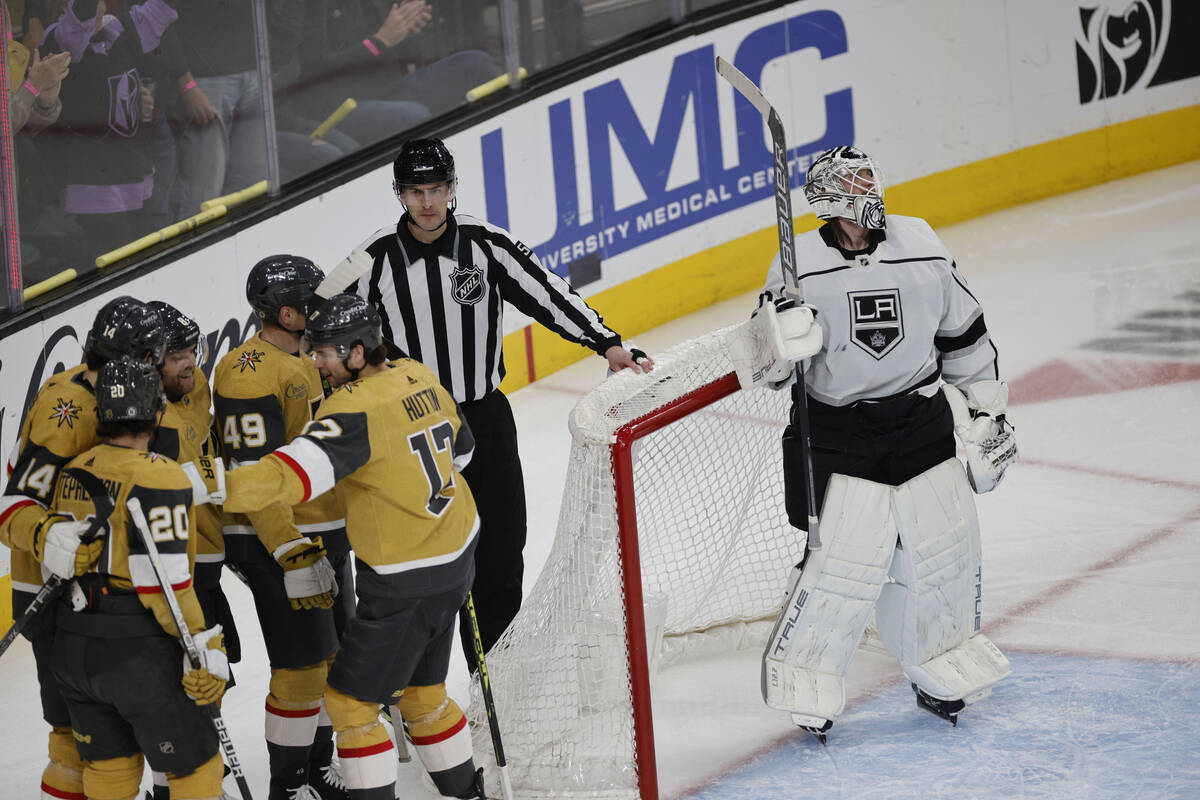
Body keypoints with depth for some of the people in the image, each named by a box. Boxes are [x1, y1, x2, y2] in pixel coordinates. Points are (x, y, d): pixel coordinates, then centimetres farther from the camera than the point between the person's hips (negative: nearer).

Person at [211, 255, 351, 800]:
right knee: (303, 665, -5)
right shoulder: (248, 372, -19)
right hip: (276, 544, -10)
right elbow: (253, 475, -23)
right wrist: (293, 554, -26)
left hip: (324, 533, 10)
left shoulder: (304, 360, 13)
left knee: (335, 655, 16)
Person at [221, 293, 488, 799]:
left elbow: (299, 472, -36)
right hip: (456, 559, 9)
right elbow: (457, 447, 17)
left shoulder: (356, 408, -24)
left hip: (406, 584, -9)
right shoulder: (418, 378, 1)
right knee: (420, 691, 23)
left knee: (351, 698, 3)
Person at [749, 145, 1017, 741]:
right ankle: (805, 681, 7)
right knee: (845, 560, -11)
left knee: (946, 547, 7)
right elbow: (767, 367, -7)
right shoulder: (801, 266, -10)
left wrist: (988, 410, 14)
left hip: (920, 423, 4)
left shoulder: (921, 247, 0)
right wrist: (782, 340, -30)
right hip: (836, 433, -4)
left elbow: (963, 332, 11)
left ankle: (940, 669, 28)